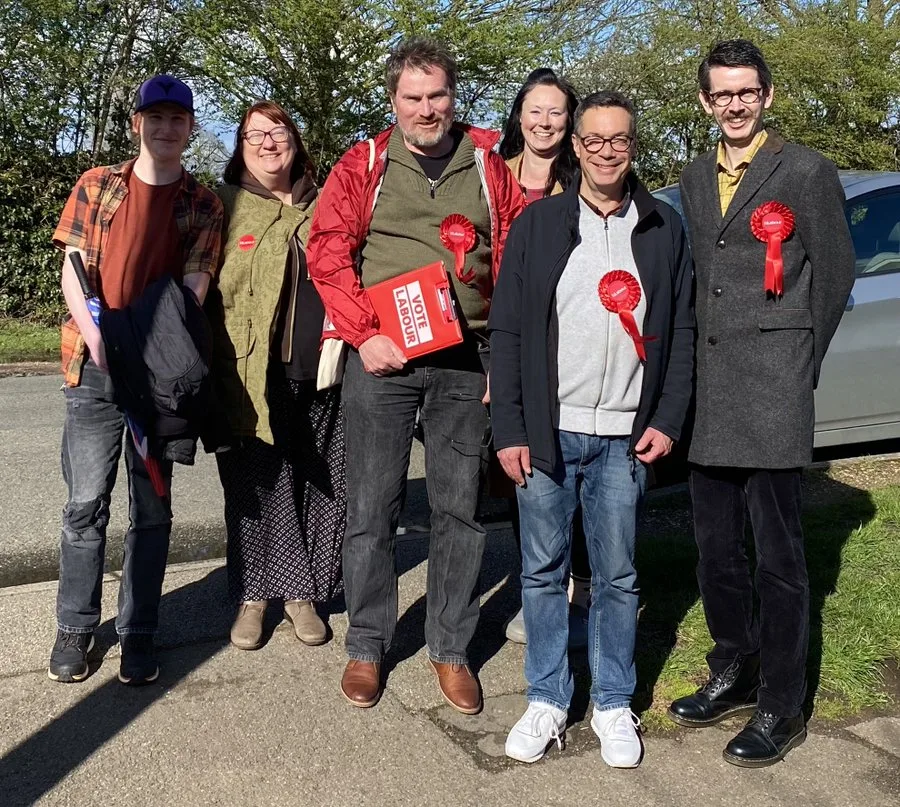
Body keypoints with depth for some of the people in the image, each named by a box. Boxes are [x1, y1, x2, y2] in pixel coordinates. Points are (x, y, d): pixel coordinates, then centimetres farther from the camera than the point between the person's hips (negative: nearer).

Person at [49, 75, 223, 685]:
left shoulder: (203, 204, 6)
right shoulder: (97, 186, 8)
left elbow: (195, 284, -3)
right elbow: (73, 268, 2)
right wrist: (97, 338, -14)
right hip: (94, 366, 0)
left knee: (152, 506, 6)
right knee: (86, 503, 4)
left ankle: (139, 631, 16)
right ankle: (76, 628, 18)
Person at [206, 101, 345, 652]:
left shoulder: (323, 209, 13)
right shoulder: (224, 208, 5)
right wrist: (212, 368, -8)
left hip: (321, 374, 3)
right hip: (253, 375, -2)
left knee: (322, 484, 7)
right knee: (257, 485, 4)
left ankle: (302, 590, 23)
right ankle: (254, 594, 21)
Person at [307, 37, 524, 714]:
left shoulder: (489, 167, 9)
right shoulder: (364, 165, 6)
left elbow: (514, 262, 8)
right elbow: (328, 253, 0)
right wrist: (365, 335, -10)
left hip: (465, 361, 1)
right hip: (382, 357, -1)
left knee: (460, 507, 7)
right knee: (373, 506, 4)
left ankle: (451, 649, 21)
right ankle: (367, 645, 20)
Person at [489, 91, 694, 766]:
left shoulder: (666, 229, 7)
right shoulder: (537, 223, 4)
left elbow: (683, 333, 8)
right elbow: (506, 331, 1)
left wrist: (667, 421, -2)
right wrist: (509, 429, -5)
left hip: (624, 435, 0)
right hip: (546, 431, 0)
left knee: (617, 577, 8)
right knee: (543, 572, 8)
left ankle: (614, 705, 23)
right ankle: (548, 700, 22)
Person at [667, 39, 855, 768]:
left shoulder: (806, 172, -1)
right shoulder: (695, 180, 16)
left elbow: (835, 273, 1)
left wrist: (797, 367, 3)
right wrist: (699, 365, 10)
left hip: (771, 393, -6)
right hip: (709, 393, 6)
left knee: (778, 555, 0)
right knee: (716, 549, 13)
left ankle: (781, 707, 12)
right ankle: (735, 675, 29)